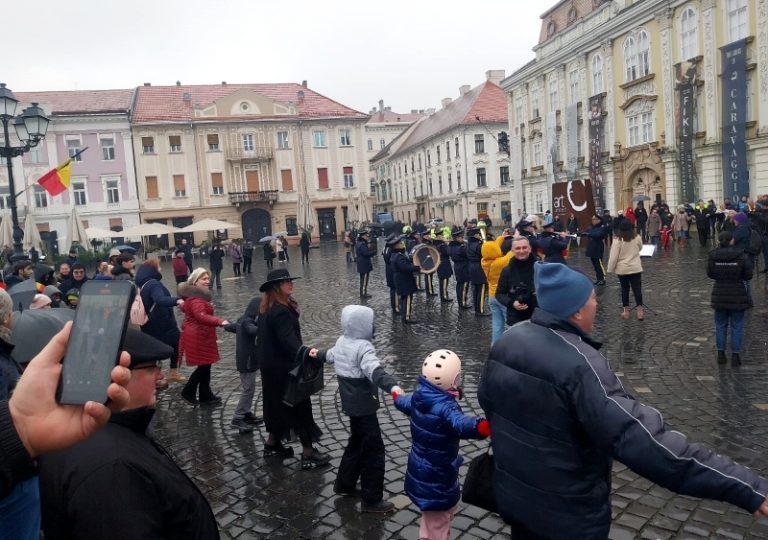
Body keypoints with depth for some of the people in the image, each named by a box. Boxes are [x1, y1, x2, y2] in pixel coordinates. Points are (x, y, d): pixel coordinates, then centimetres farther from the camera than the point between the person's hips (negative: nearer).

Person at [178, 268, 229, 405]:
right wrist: (220, 322, -50)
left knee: (205, 366, 15)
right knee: (204, 366, -2)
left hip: (199, 335, 11)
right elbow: (201, 316, -40)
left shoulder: (195, 294, 13)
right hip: (198, 337, -11)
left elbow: (185, 308, 32)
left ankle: (205, 396, 23)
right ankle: (188, 392, 14)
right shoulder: (195, 298, -23)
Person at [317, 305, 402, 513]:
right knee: (373, 449, 0)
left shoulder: (342, 342, 5)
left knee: (357, 443, 25)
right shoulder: (363, 348, -24)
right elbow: (375, 371, -43)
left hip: (351, 403, 10)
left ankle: (343, 484, 39)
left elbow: (331, 355, 28)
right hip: (363, 406, -10)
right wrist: (392, 386, -59)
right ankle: (371, 500, 8)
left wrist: (318, 355, 51)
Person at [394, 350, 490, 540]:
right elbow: (461, 424, -55)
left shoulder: (419, 398, -3)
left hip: (420, 473, 9)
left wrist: (396, 394, 45)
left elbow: (403, 402, 21)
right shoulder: (445, 407, -32)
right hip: (436, 480, -9)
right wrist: (483, 426, -74)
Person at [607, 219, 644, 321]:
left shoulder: (618, 241, -13)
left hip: (622, 269, -1)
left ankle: (626, 311, 15)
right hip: (635, 268, 2)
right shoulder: (637, 238, -4)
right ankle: (640, 311, 4)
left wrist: (610, 269, -3)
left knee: (624, 289, 9)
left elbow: (613, 257, -13)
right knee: (637, 289, 4)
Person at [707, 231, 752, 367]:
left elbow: (710, 274, 1)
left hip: (719, 295, 2)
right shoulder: (740, 256, -12)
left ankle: (721, 354, 19)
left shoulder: (713, 256, -8)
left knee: (720, 325, 14)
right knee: (737, 326, 9)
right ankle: (735, 356, 13)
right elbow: (748, 275, -6)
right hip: (737, 296, -2)